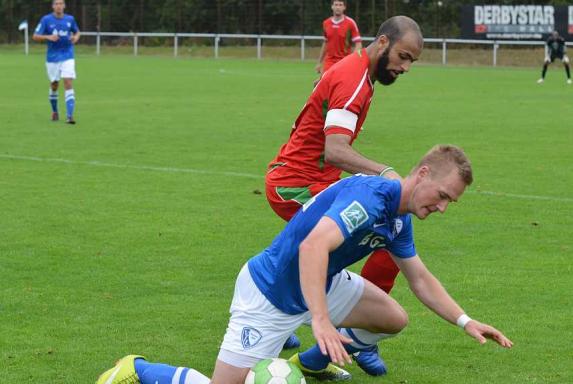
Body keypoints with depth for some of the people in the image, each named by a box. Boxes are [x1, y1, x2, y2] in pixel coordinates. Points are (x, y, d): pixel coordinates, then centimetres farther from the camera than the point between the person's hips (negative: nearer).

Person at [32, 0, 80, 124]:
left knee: (68, 84, -14)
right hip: (52, 58, 0)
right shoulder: (46, 19, -4)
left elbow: (77, 32, 19)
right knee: (54, 85, 9)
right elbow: (35, 36, -4)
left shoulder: (70, 19, 2)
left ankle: (70, 116, -19)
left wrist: (76, 37, -4)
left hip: (67, 57, 0)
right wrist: (48, 37, -21)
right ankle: (54, 112, 34)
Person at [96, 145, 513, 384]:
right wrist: (320, 321, -49)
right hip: (270, 293, -9)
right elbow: (313, 246, -42)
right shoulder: (369, 195, -28)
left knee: (394, 318, 11)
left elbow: (421, 280, 16)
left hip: (321, 284, 9)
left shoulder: (399, 219, 3)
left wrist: (465, 321, 6)